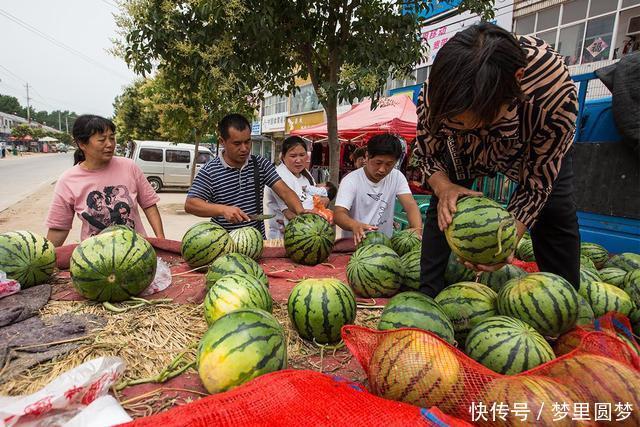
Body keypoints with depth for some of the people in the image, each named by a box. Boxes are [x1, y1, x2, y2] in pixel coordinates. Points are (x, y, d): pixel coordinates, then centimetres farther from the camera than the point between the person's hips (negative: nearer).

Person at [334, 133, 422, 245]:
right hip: (355, 242, -5)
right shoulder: (350, 180, -13)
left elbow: (410, 205, -12)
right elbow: (339, 214, -22)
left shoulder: (397, 177, -2)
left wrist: (417, 229, -33)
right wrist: (355, 225, -44)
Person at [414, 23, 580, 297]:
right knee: (443, 209, -12)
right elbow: (428, 154, -19)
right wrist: (444, 188, -41)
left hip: (537, 146, 0)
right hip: (463, 148, 1)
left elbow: (537, 181, -30)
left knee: (555, 211, -11)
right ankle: (428, 294, 0)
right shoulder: (434, 94, -38)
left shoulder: (555, 93, -42)